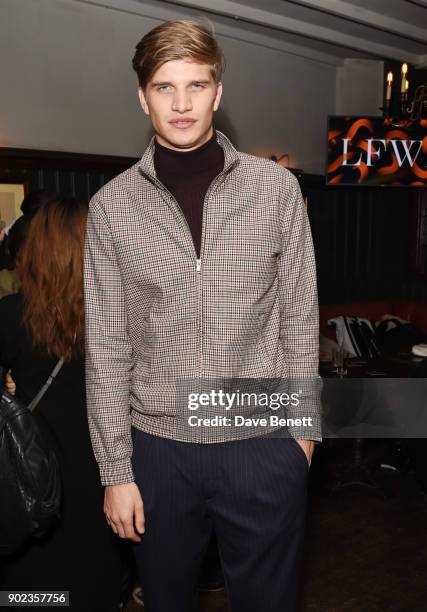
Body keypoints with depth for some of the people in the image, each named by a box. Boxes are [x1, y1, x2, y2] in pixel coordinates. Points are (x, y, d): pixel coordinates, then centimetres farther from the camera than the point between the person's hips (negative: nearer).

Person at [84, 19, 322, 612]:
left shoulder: (276, 188, -3)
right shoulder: (111, 206, -2)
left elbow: (300, 317, 2)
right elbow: (106, 347, -2)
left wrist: (304, 425, 5)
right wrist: (116, 470, -2)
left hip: (264, 441, 0)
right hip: (158, 446, 1)